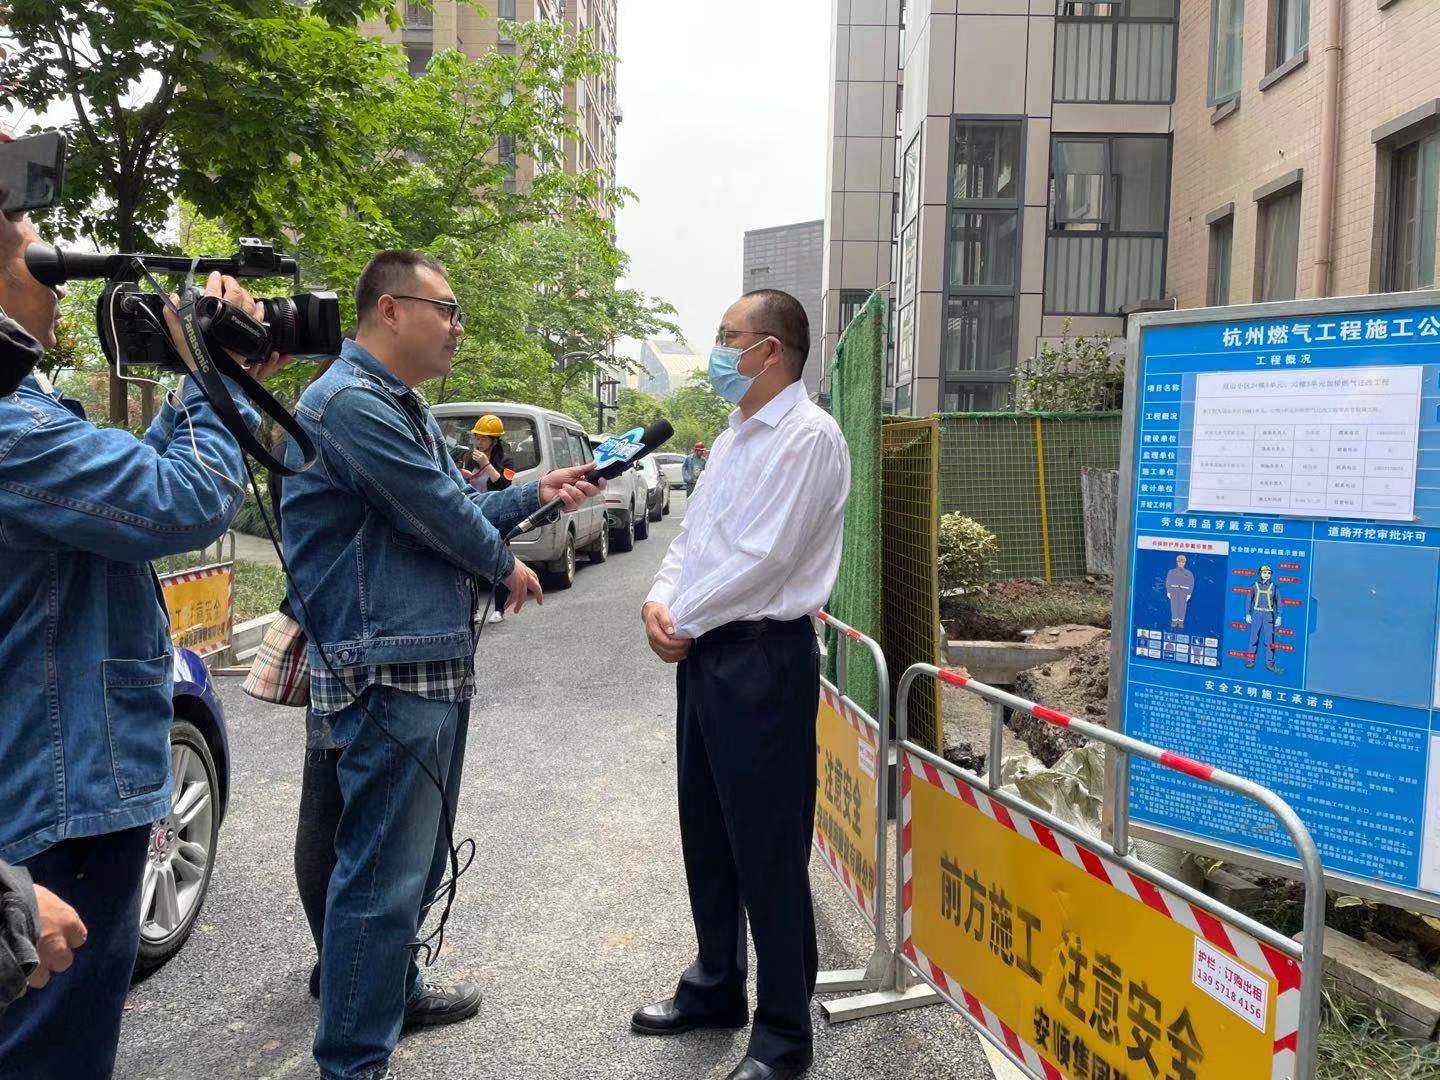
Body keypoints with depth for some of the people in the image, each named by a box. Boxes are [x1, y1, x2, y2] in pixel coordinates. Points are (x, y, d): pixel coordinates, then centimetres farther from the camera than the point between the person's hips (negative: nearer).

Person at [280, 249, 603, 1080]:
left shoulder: (406, 408, 19)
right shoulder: (351, 402, -16)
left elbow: (452, 506, 20)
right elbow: (440, 513, -14)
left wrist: (537, 493, 11)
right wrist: (506, 567, 2)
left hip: (437, 662, 11)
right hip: (391, 670, -11)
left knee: (420, 854, 22)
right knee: (386, 869, -3)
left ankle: (396, 989, 40)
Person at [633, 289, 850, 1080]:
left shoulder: (809, 436, -13)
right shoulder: (733, 436, 16)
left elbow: (767, 557, -20)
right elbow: (691, 536, 16)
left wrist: (683, 620, -10)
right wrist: (660, 600, -2)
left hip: (763, 657, -9)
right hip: (705, 652, 9)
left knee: (767, 848, 1)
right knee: (707, 833, 18)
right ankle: (715, 986, 37)